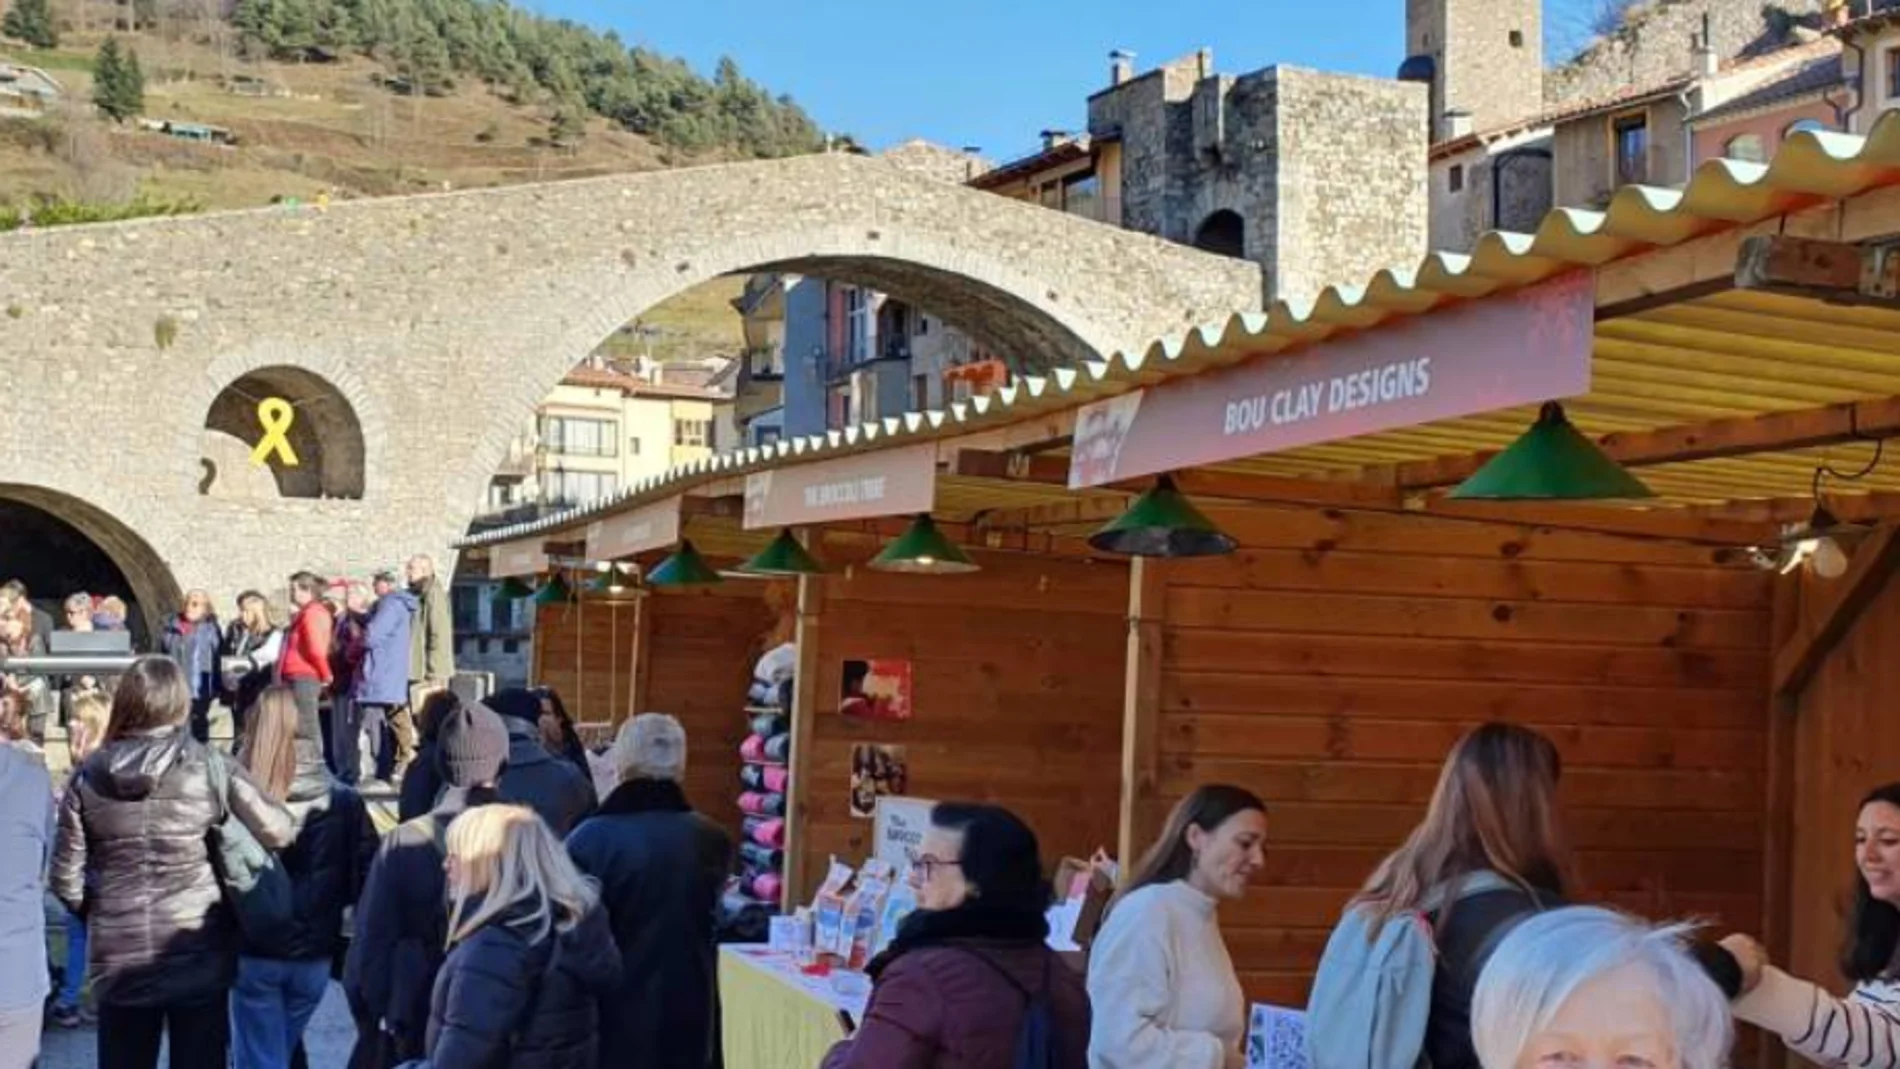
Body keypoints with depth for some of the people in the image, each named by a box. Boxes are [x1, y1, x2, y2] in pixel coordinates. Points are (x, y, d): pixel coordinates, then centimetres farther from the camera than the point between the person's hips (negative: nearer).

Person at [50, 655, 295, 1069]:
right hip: (199, 956, -2)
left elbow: (66, 879, -1)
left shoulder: (89, 776, -3)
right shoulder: (208, 767, -9)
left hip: (118, 957, 2)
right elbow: (278, 832, -6)